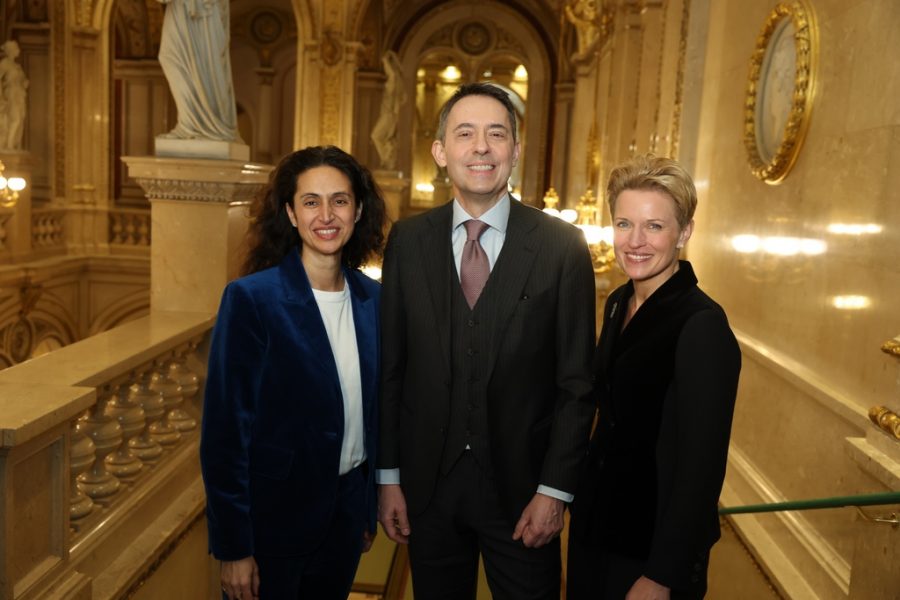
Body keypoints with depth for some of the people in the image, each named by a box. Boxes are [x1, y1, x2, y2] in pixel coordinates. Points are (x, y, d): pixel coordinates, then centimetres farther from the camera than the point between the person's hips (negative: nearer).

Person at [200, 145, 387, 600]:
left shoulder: (372, 299, 0)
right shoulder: (251, 298, -16)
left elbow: (374, 407, 8)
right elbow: (225, 429, -15)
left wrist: (370, 510, 10)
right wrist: (233, 548, -13)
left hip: (345, 516, 5)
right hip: (273, 519, -5)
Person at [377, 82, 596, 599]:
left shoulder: (562, 245, -7)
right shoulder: (407, 241, -1)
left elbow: (577, 380, -5)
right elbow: (389, 367, 1)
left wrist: (555, 490, -7)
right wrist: (388, 477, 1)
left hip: (521, 485, -1)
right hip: (427, 484, 2)